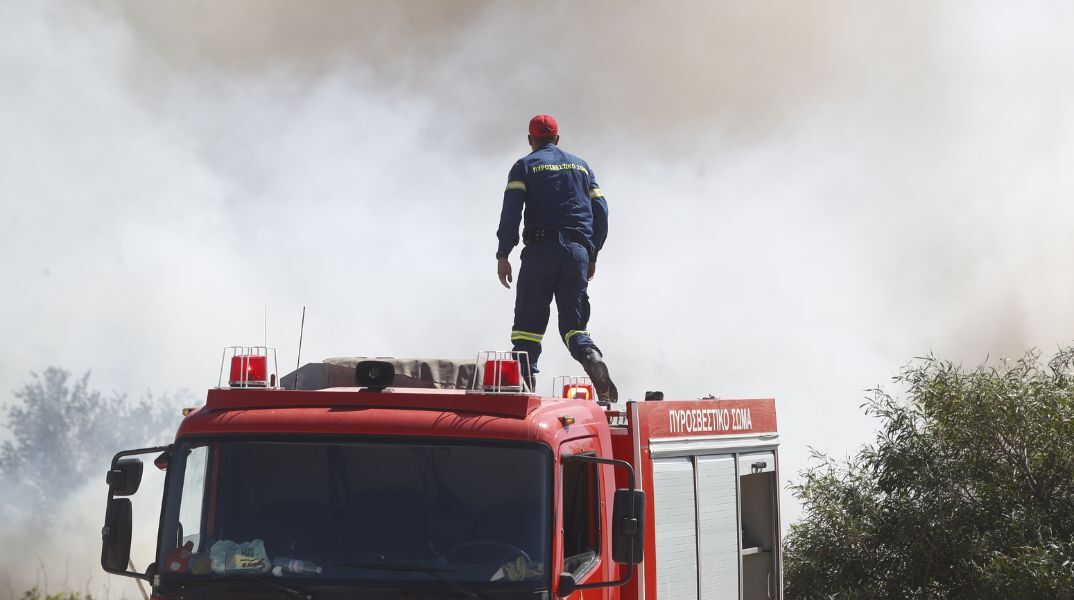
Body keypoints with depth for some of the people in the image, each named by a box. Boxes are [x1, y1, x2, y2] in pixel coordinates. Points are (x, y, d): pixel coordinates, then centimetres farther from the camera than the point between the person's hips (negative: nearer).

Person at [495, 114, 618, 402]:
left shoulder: (525, 166, 8)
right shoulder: (582, 167, 20)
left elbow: (511, 211, -5)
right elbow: (600, 213, 15)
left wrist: (503, 254, -5)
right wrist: (592, 256, 20)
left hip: (541, 248, -3)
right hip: (577, 251, 3)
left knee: (528, 323, 2)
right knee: (573, 323, 4)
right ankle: (593, 360, -27)